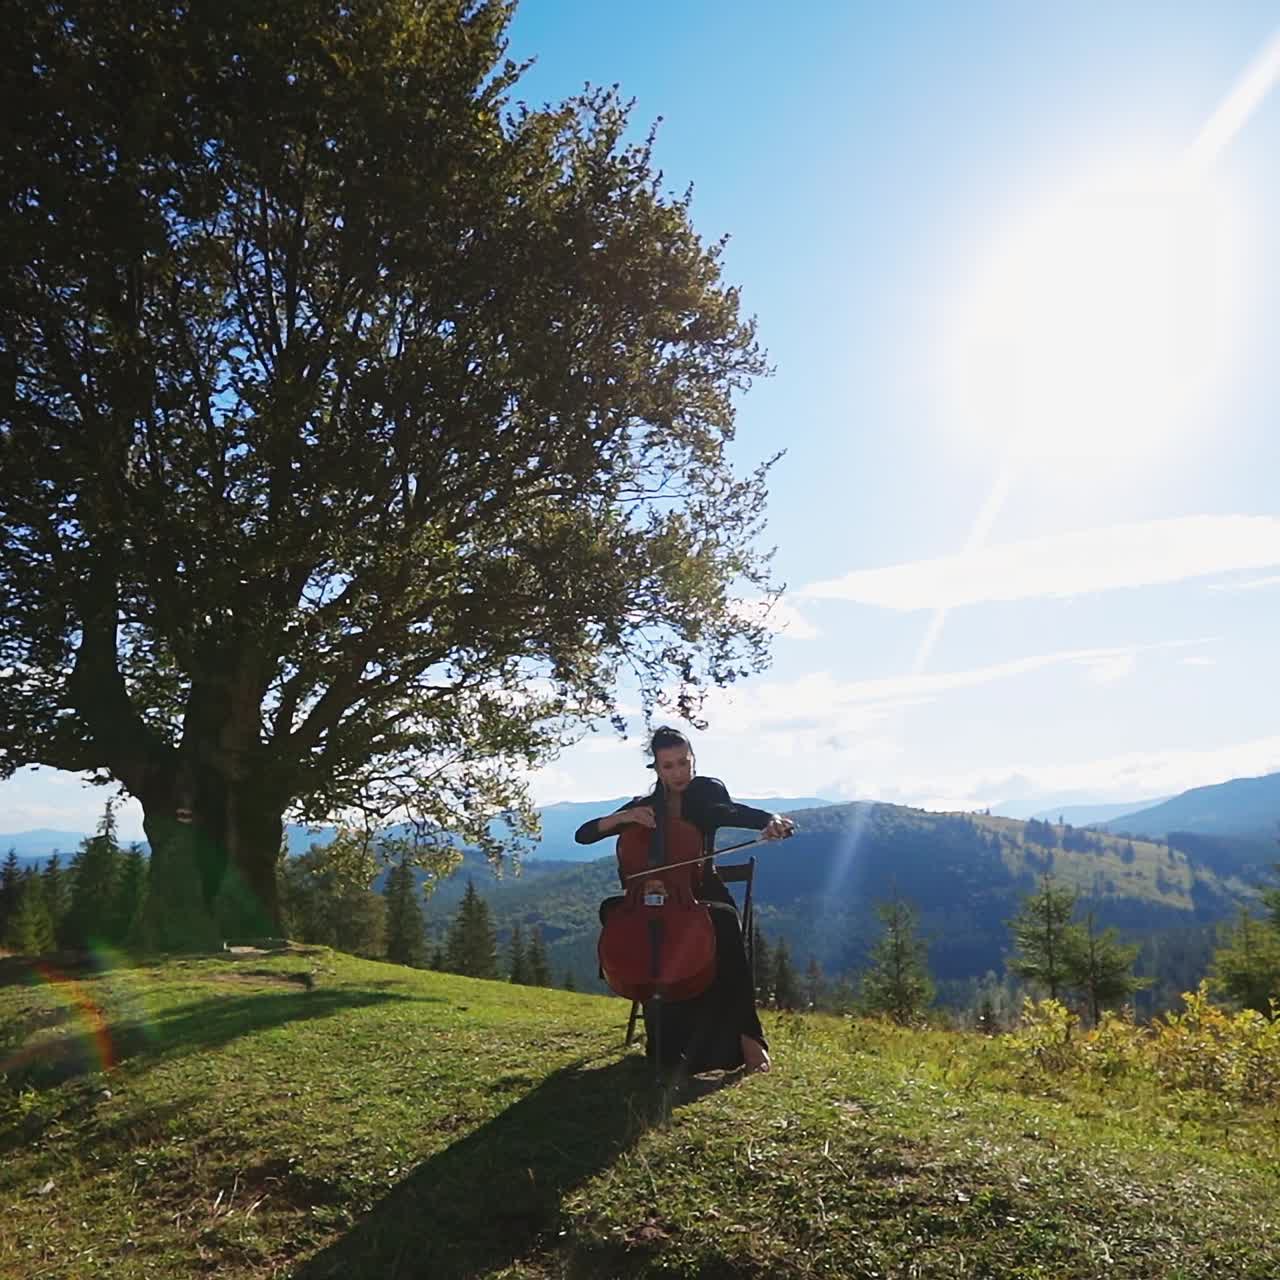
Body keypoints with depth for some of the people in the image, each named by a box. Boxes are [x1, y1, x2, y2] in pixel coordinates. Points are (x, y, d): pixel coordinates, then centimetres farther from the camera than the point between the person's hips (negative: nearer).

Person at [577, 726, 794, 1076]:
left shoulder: (708, 792, 3)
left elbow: (738, 813, -19)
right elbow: (583, 835, 4)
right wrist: (622, 817, -14)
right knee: (610, 908, -26)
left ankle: (743, 1034, -21)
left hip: (702, 896, -2)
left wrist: (771, 820, -41)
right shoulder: (643, 806, 8)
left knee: (725, 921, -35)